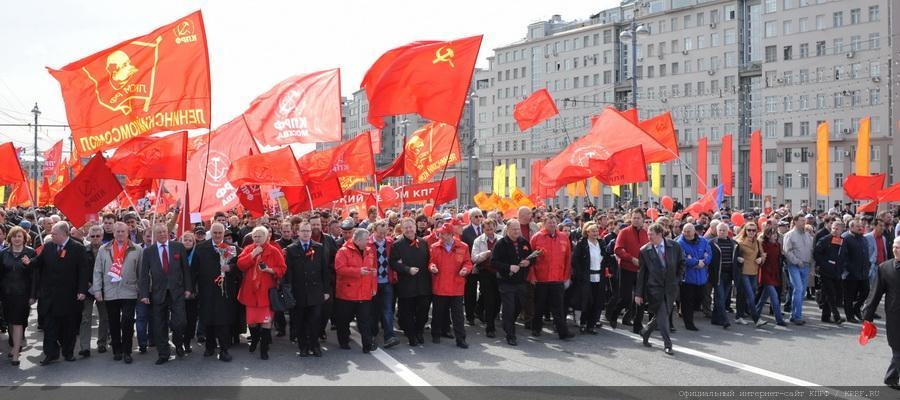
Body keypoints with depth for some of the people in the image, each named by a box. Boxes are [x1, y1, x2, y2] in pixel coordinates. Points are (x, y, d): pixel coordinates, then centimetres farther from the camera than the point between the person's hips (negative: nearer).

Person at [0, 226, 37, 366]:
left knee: (18, 322, -6)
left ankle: (15, 354, -5)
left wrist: (33, 295, -15)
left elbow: (35, 274, -6)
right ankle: (14, 345, 30)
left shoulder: (30, 253, -3)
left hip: (22, 293, -4)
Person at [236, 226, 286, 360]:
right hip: (250, 290, 3)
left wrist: (270, 270, -19)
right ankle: (254, 340, 38)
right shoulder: (248, 249, 8)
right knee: (251, 319, 12)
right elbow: (240, 264, -4)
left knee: (266, 320, -6)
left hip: (266, 291, -3)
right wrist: (253, 255, -14)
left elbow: (282, 268, -3)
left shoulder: (274, 251, -2)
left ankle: (264, 348, 3)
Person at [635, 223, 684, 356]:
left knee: (661, 316, 9)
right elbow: (641, 273, -2)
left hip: (670, 288, 3)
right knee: (662, 316, -7)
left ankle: (645, 332, 32)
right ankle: (667, 344, 3)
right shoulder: (644, 250, -5)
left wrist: (677, 279, 6)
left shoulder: (674, 247, -2)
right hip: (654, 288, -3)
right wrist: (638, 294, -3)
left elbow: (682, 264, 14)